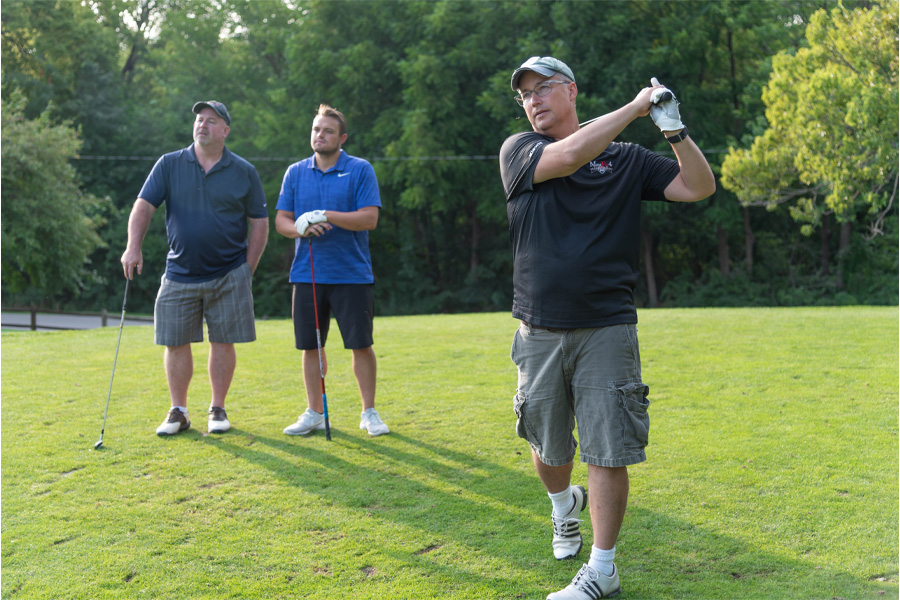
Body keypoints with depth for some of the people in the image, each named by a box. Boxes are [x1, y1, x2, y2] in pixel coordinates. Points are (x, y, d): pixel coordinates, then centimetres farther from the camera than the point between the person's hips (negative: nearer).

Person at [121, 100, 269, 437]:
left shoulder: (244, 172, 2)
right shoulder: (169, 165, 3)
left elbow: (259, 223, 5)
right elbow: (144, 206, -1)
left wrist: (247, 270, 0)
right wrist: (133, 247, -15)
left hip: (228, 275, -1)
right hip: (180, 274, 1)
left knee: (223, 342, 3)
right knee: (176, 344, 4)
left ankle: (218, 409, 18)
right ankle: (178, 411, 17)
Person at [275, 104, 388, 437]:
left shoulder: (360, 170, -1)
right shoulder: (295, 172, 10)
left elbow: (370, 218, -10)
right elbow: (281, 220, 8)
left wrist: (326, 216, -18)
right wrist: (300, 227, -14)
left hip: (352, 274, -3)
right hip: (308, 274, 3)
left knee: (361, 345, 0)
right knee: (311, 347, 7)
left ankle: (369, 413, 14)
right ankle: (315, 413, 20)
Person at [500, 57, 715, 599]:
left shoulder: (627, 159, 8)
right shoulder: (518, 151, 4)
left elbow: (700, 187, 3)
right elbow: (569, 156, -16)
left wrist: (675, 128, -10)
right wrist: (636, 106, -9)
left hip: (608, 330, -1)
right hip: (540, 332, 1)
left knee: (608, 453, -4)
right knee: (548, 445, 15)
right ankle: (564, 504, 47)